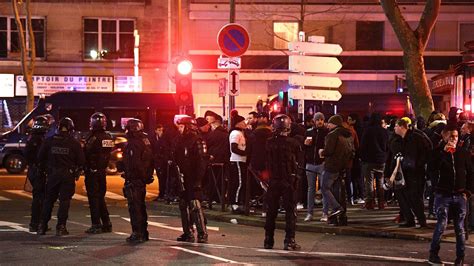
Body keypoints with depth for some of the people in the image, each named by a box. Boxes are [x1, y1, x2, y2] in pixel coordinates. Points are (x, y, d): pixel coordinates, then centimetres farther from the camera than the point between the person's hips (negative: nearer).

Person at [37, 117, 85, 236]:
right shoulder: (74, 143, -5)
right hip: (68, 175, -2)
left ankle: (42, 226, 12)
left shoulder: (49, 141, 0)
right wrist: (77, 171, 12)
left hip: (53, 173, 2)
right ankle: (61, 227, -2)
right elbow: (81, 160, -4)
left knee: (48, 200, 12)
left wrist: (45, 168, 17)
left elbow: (40, 157, 3)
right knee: (64, 201, 1)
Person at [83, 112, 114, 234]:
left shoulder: (93, 138, -17)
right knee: (101, 197, 16)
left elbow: (86, 153, -15)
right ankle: (106, 224, 17)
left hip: (92, 171, -7)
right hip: (102, 171, 7)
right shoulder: (108, 137, 6)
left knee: (93, 198, -2)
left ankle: (96, 225, -3)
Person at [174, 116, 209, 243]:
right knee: (183, 205, 11)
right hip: (183, 179, 9)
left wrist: (198, 179, -21)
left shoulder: (197, 141, -11)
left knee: (195, 206, -12)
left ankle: (202, 233, -8)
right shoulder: (181, 140, 15)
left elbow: (202, 161, -17)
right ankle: (187, 233, 19)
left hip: (193, 180, -9)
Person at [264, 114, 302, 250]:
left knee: (271, 211, 12)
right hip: (289, 181, -2)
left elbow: (266, 163, 2)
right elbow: (298, 162, 0)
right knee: (290, 211, 3)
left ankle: (268, 240, 16)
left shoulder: (269, 143, -5)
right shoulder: (293, 143, -10)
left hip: (273, 180, 2)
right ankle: (289, 241, -2)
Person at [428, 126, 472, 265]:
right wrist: (444, 152, -20)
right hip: (443, 195, -2)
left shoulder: (464, 153, 7)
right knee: (441, 224, -11)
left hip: (460, 196, 2)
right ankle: (433, 253, 3)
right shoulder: (439, 152, 1)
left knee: (460, 228, 4)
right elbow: (432, 169, -16)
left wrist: (467, 191, 4)